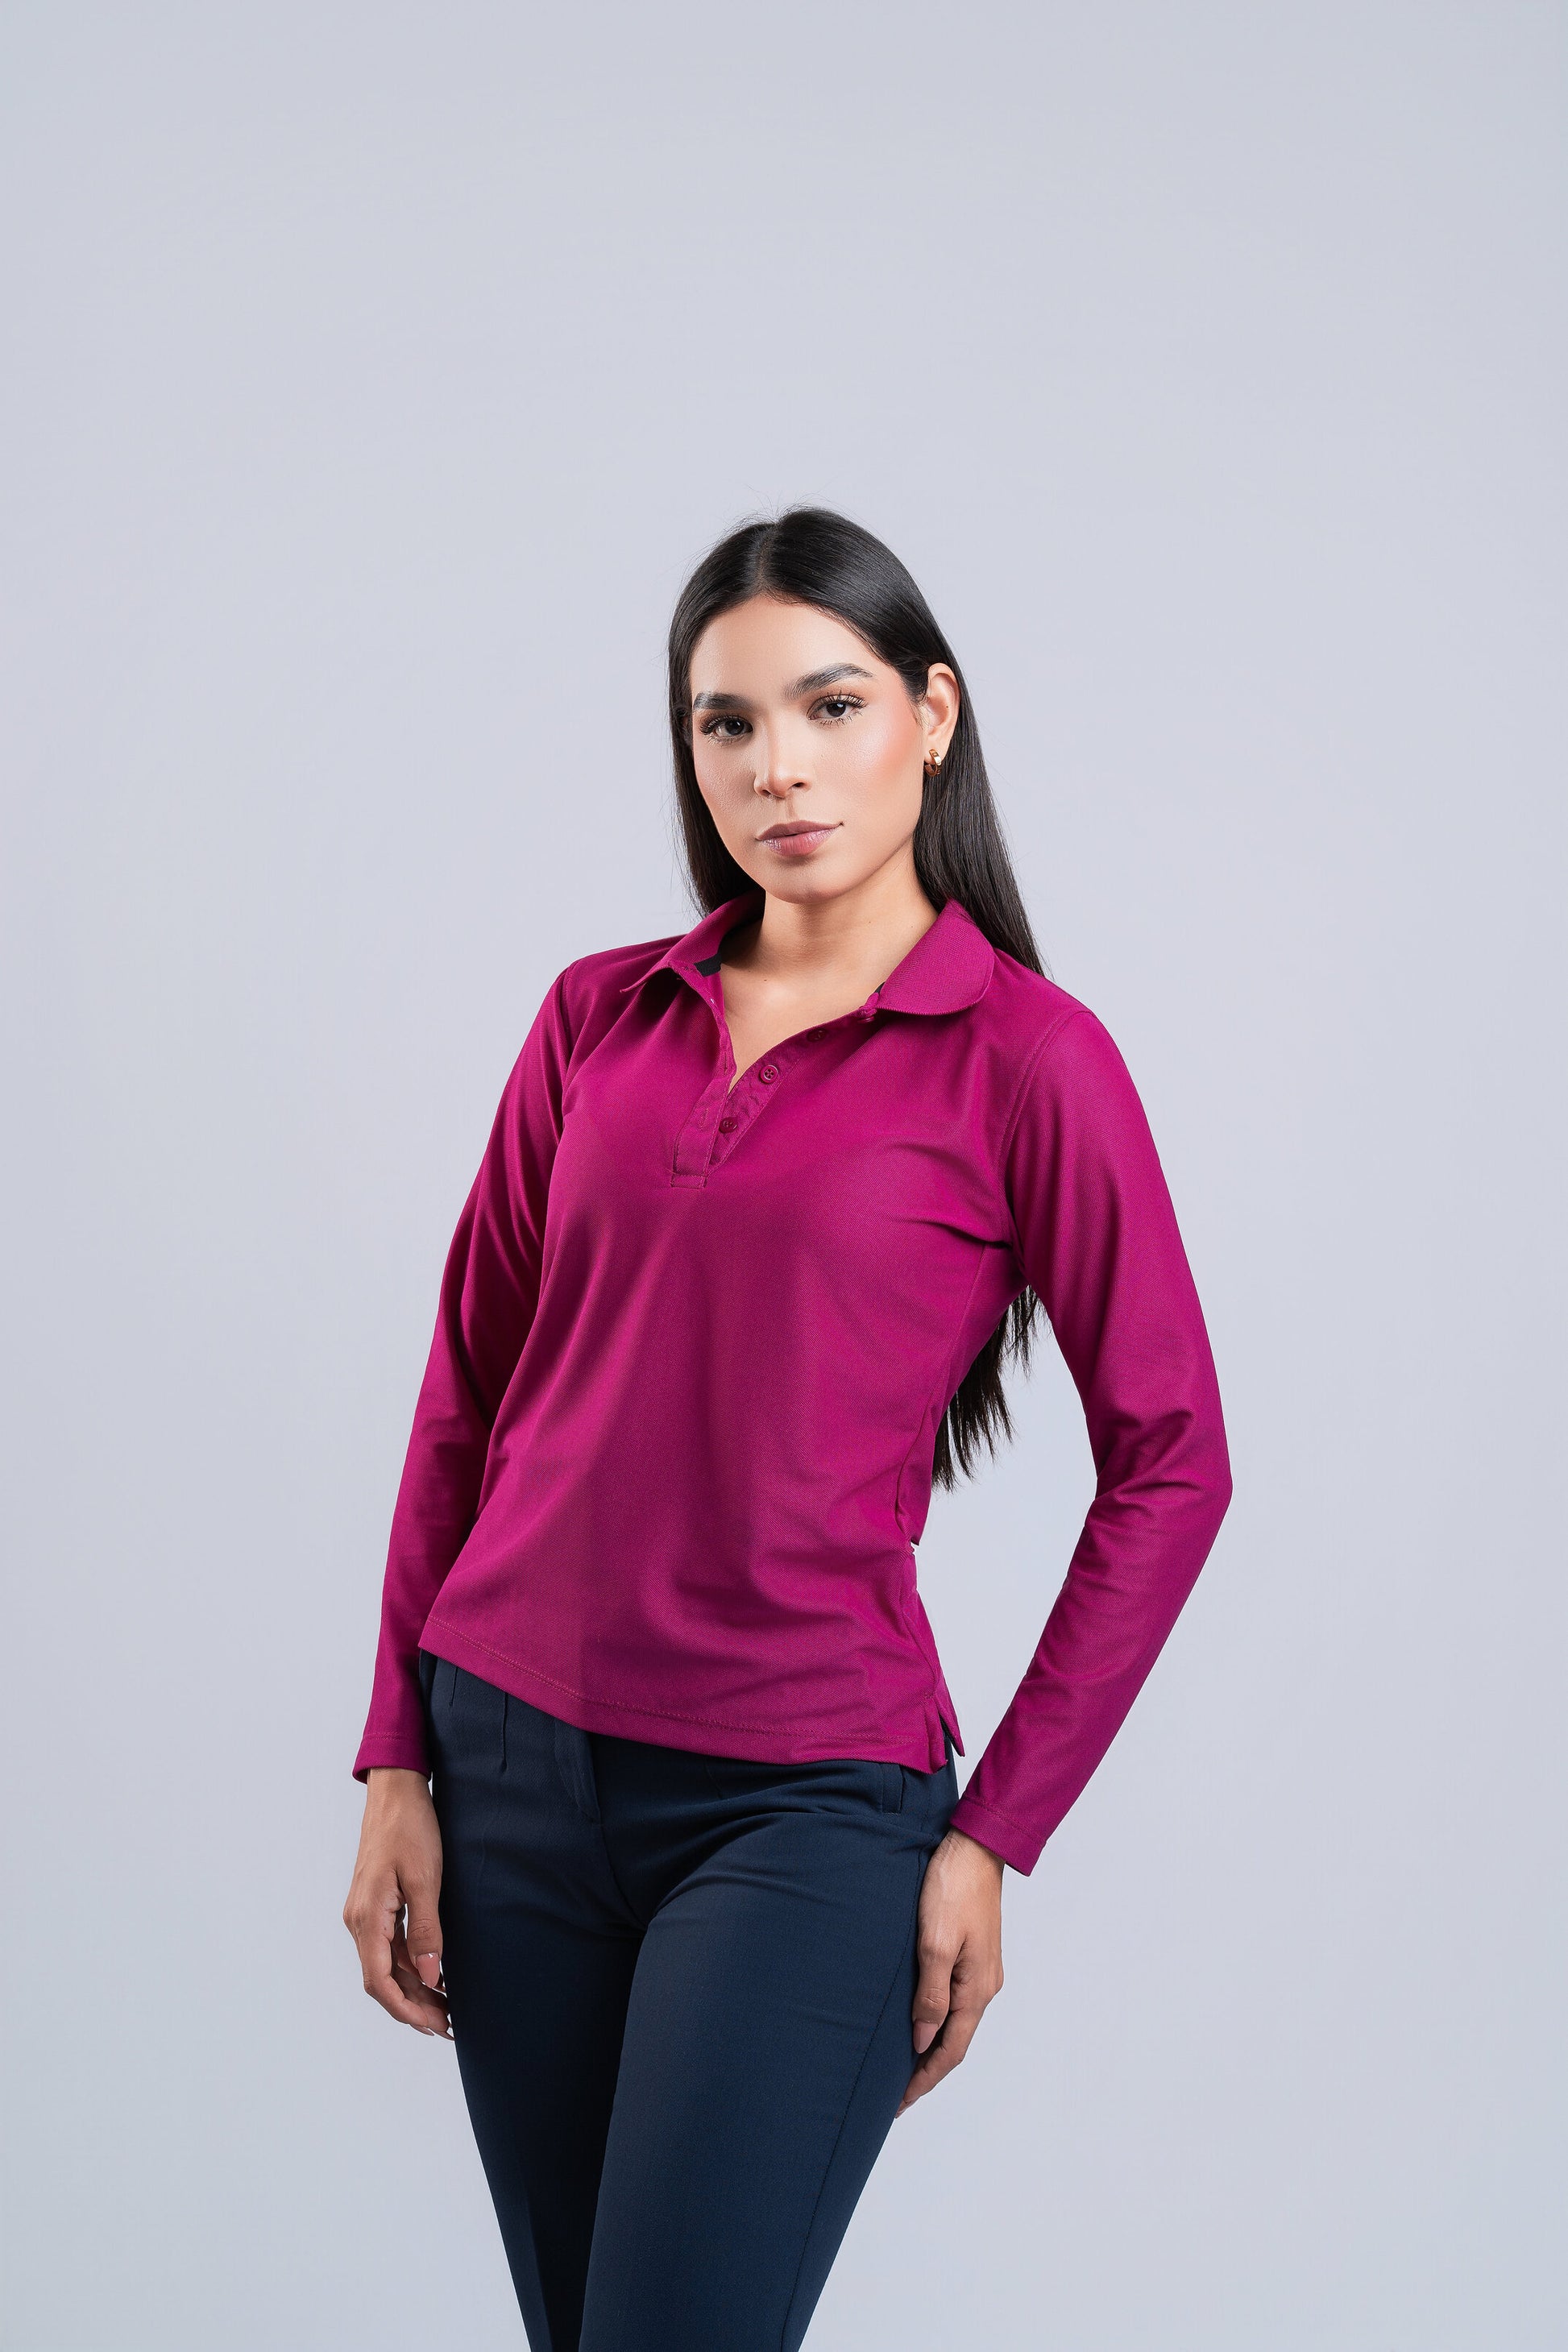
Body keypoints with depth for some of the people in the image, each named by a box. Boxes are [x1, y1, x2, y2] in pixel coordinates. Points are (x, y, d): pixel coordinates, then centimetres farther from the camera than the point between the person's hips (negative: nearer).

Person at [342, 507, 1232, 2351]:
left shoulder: (1027, 1059, -6)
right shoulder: (598, 1017, 6)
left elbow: (1168, 1462, -4)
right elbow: (469, 1391, 9)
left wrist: (993, 1837, -5)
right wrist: (399, 1762, 4)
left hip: (802, 1811, -4)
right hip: (515, 1765, 5)